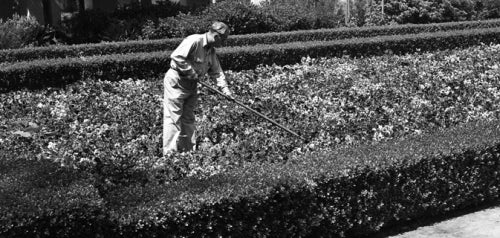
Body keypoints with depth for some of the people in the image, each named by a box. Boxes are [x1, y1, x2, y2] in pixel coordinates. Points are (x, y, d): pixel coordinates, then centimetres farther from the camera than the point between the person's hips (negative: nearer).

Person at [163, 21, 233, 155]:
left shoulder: (211, 51, 8)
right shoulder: (194, 41, -21)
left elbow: (217, 71, 12)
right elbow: (176, 57, -29)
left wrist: (225, 88, 1)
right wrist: (191, 72, -22)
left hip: (191, 85, 9)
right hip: (176, 82, -9)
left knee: (188, 119, 12)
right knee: (173, 118, -7)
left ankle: (188, 151, 19)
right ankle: (170, 153, -5)